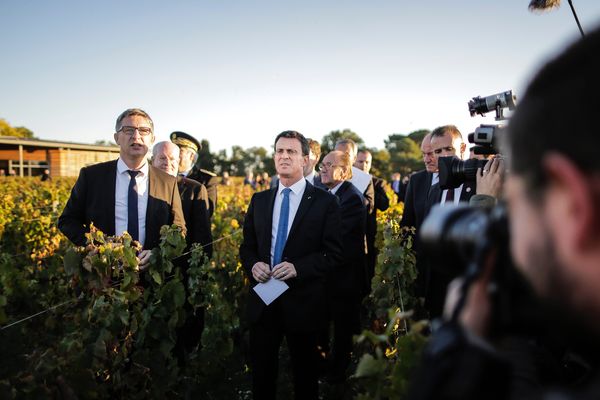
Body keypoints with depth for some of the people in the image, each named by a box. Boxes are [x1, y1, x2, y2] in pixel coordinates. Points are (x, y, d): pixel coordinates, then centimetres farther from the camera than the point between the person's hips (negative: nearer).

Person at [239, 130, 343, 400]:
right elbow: (246, 246, 12)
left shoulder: (325, 202, -4)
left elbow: (333, 253, -9)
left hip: (302, 303, -3)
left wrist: (298, 268, -22)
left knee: (305, 373, 14)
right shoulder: (259, 200, 9)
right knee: (261, 371, 14)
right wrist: (253, 265, -9)